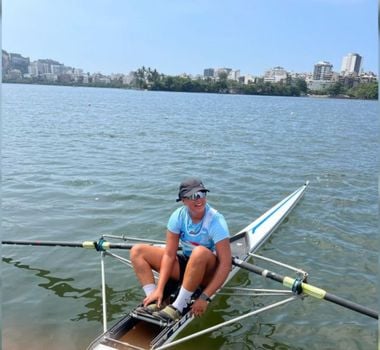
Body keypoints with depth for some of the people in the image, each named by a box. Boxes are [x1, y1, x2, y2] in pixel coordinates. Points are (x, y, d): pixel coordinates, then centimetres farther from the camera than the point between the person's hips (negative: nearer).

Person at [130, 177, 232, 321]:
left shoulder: (216, 220, -24)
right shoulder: (178, 216, -12)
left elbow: (226, 263, -27)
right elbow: (169, 255, -12)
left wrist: (204, 297, -30)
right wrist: (159, 289, -20)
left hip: (208, 272, -5)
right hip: (185, 264, 5)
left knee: (200, 252, -40)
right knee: (137, 251, -6)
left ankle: (178, 308, -26)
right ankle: (155, 302, -18)